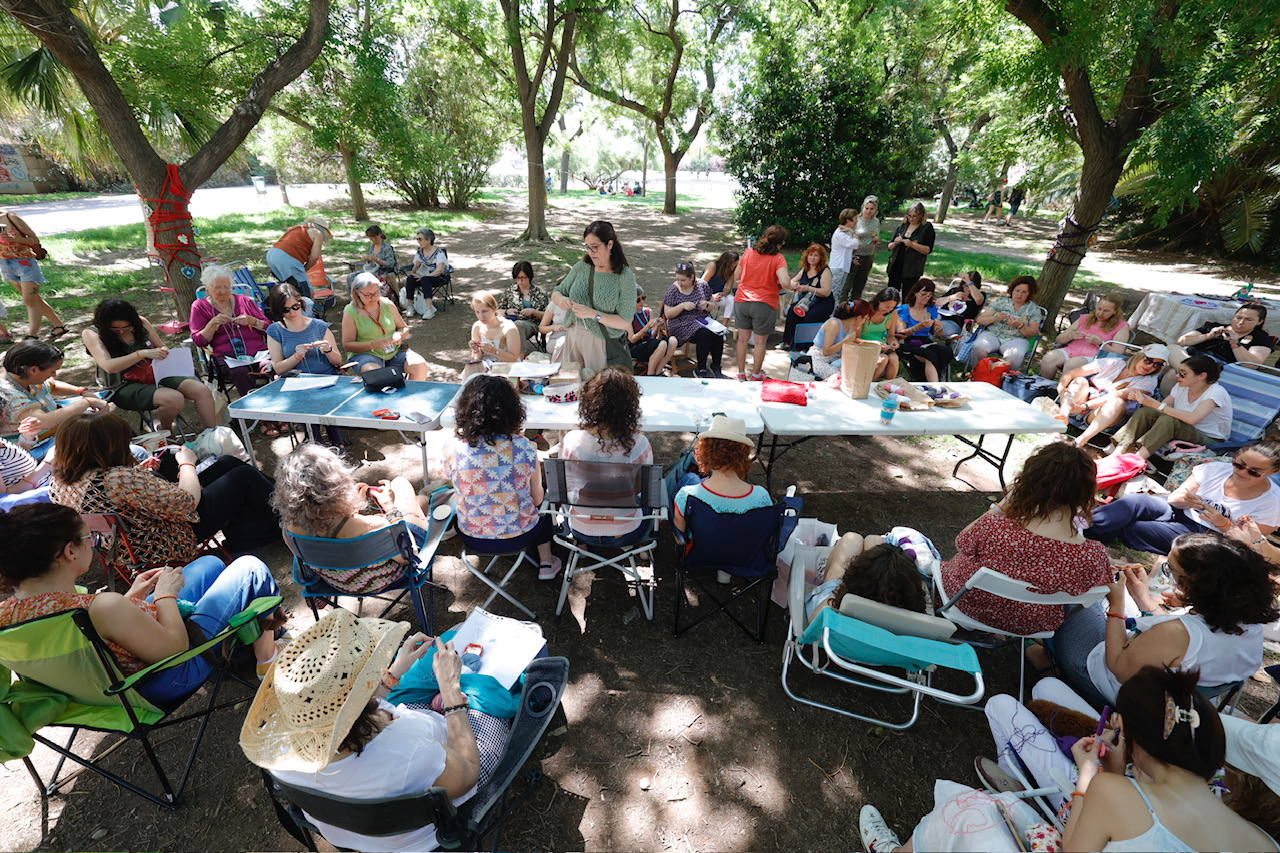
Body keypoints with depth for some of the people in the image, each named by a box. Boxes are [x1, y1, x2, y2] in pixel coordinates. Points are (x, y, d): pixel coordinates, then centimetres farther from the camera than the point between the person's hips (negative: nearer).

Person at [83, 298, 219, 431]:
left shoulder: (140, 322, 6)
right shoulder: (91, 334, -4)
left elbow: (163, 348, 19)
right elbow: (108, 367, -20)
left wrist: (165, 352, -5)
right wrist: (143, 353, -31)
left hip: (155, 374, 4)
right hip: (125, 386, -4)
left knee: (202, 390, -23)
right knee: (174, 399, -34)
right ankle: (165, 432, -4)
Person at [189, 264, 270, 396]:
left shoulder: (245, 301, 22)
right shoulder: (199, 306, 18)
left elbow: (267, 327, 19)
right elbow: (198, 341, 12)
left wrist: (251, 321, -1)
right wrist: (213, 324, -4)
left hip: (257, 351, 1)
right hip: (226, 355, -1)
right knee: (240, 372, -37)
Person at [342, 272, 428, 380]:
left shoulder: (388, 304, 5)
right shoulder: (350, 312, -4)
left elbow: (405, 328, 16)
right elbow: (347, 345, -6)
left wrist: (399, 335, -9)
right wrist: (374, 344, -20)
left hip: (395, 351, 3)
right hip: (366, 353, -3)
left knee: (420, 365, -22)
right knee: (373, 373, -37)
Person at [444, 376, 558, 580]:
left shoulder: (453, 448, -19)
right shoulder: (523, 447, -21)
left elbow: (458, 489, 0)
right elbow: (537, 499, -7)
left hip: (474, 540, 1)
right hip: (520, 537, -1)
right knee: (542, 507, 32)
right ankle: (546, 564, 37)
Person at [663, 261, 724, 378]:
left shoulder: (702, 285, 5)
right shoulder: (673, 290, -2)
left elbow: (712, 305, 13)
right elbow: (667, 314, -4)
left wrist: (707, 305, -11)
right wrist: (682, 306, -19)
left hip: (703, 320, 4)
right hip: (682, 324, -4)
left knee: (719, 334, -26)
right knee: (704, 334, -32)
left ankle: (716, 367, -8)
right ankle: (701, 369, -17)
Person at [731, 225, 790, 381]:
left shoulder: (748, 253, 2)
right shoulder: (778, 258, -11)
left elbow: (736, 277, 9)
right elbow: (785, 283, -22)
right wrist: (779, 286, -1)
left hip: (741, 301, 4)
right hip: (764, 304, -4)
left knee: (743, 338, 15)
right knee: (760, 342, 12)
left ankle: (741, 374, 23)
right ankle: (756, 375, 22)